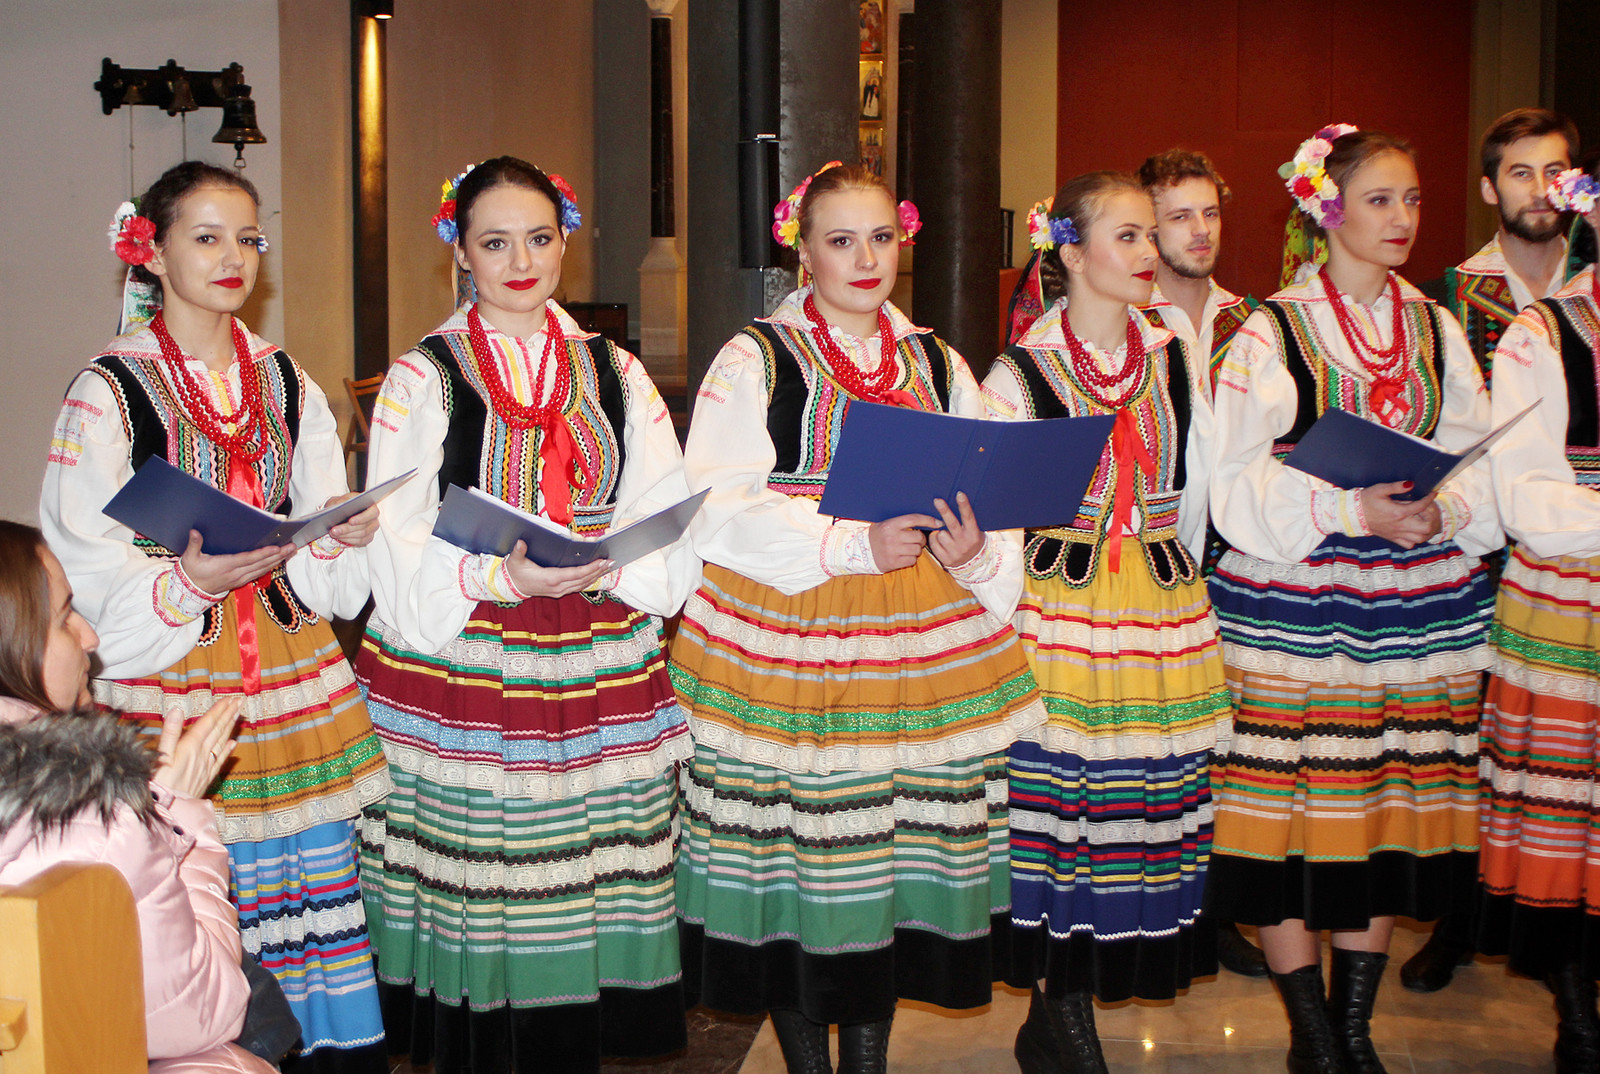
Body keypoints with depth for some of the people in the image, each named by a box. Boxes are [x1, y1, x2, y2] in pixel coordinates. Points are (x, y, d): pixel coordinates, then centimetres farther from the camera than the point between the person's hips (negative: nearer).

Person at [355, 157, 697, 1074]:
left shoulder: (616, 374, 13)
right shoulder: (423, 379, 4)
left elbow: (671, 526, 5)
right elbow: (402, 560, -4)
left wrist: (605, 567, -15)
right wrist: (504, 575, -21)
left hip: (596, 674, 3)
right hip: (463, 674, -2)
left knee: (586, 905, 5)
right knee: (475, 918, -1)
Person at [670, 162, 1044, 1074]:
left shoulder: (939, 366, 14)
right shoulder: (754, 362, 1)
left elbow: (990, 500, 9)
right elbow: (720, 512, -10)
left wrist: (975, 553, -14)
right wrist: (852, 545, -20)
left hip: (920, 642, 4)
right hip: (786, 644, -3)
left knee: (899, 859, 7)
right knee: (794, 867, 0)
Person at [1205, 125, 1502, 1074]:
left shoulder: (1438, 330, 13)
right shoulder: (1269, 332, -1)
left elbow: (1483, 465, 9)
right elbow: (1236, 481, -8)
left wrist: (1438, 512, -12)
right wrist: (1351, 508, -19)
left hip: (1415, 606, 4)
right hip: (1291, 605, -4)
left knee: (1390, 812, 7)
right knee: (1289, 814, -4)